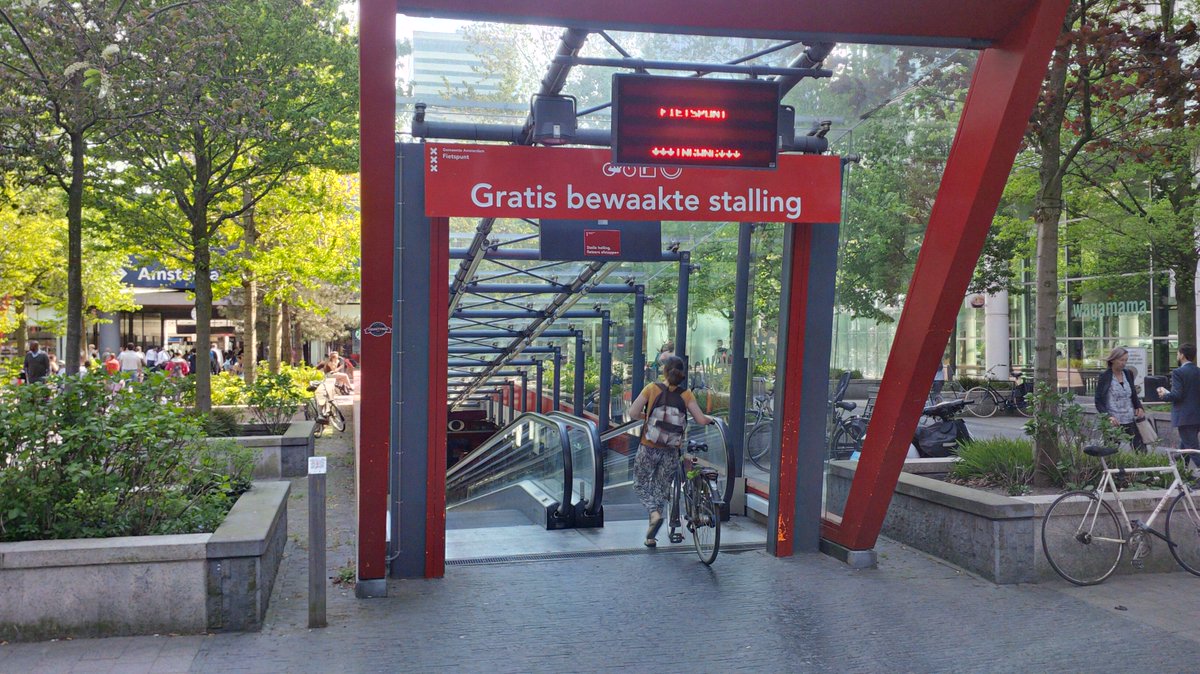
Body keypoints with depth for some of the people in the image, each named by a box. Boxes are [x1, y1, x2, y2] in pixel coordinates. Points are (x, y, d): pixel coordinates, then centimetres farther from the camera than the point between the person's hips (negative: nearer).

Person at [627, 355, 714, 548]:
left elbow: (633, 413, -11)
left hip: (649, 448, -2)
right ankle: (651, 537, 18)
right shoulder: (686, 395, -3)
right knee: (661, 488, 16)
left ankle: (654, 513, -11)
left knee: (640, 484, 16)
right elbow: (701, 420, -8)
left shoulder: (652, 388, -7)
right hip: (671, 452, 2)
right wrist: (709, 418, 14)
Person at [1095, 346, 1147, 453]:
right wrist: (1108, 417, -21)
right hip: (1113, 423, -4)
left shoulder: (1128, 374, 10)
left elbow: (1133, 395, 21)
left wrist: (1139, 407, 1)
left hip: (1131, 421, 5)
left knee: (1141, 450, -2)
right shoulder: (1104, 377, -5)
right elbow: (1098, 402, -6)